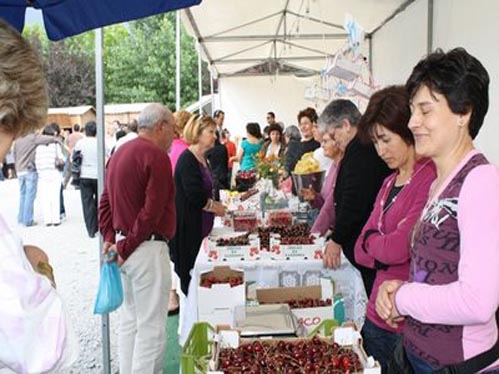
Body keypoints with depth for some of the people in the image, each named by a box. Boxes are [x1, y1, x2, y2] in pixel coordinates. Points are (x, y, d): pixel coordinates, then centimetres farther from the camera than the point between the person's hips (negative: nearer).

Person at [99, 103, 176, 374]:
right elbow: (152, 212, -20)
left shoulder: (120, 153, 13)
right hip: (147, 249, -9)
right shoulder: (156, 155, -14)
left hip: (127, 249, 9)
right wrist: (126, 247, -12)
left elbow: (105, 202, 14)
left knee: (130, 319, 19)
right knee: (151, 326, 1)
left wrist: (110, 238, 6)